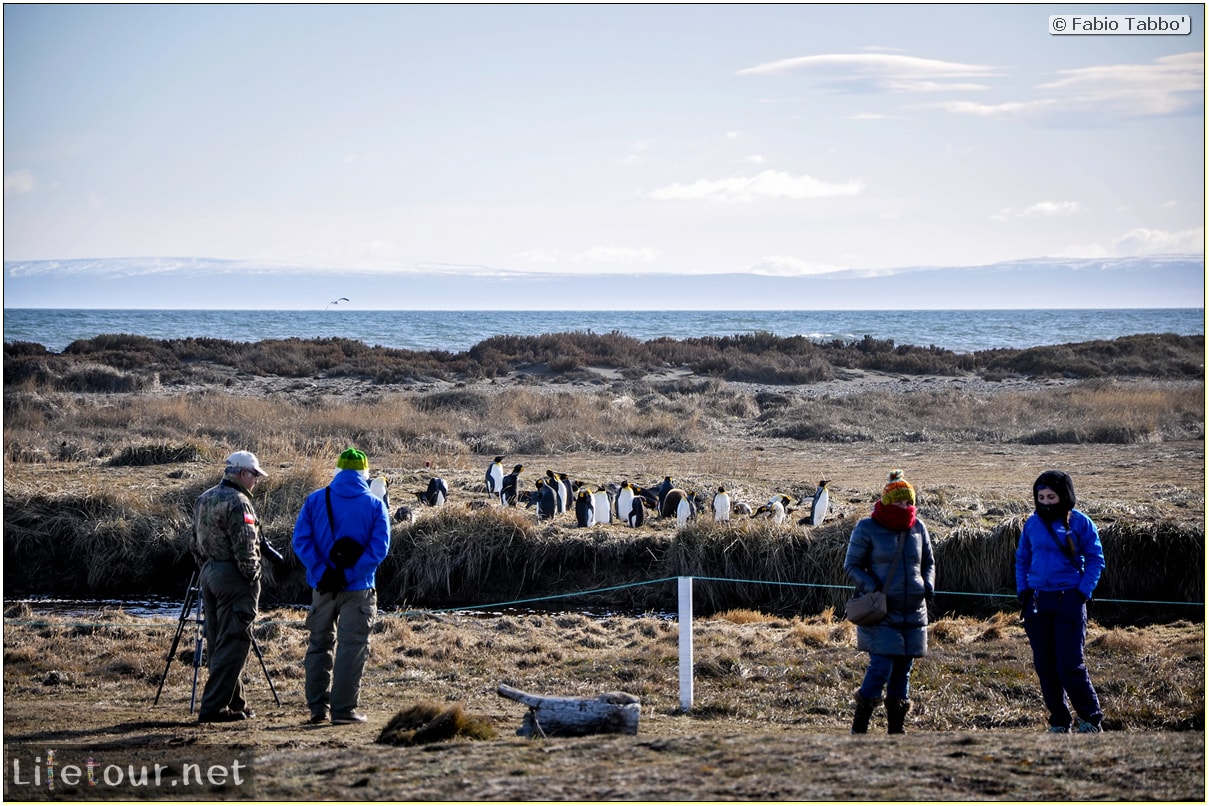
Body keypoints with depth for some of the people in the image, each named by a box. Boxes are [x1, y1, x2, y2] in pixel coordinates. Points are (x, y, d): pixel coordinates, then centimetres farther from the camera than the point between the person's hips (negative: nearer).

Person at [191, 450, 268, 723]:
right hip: (234, 577, -10)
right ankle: (213, 707, -10)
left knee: (218, 644, 13)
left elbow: (196, 543, 19)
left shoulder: (203, 499, 14)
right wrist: (253, 576, -11)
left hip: (209, 574, 10)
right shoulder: (237, 502, -15)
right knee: (231, 644, -7)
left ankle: (235, 703, 20)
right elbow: (244, 546, -20)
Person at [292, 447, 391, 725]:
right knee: (352, 648, 2)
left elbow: (301, 540, -8)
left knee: (320, 644, 15)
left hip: (323, 586, 2)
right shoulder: (374, 505, -3)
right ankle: (343, 709, 0)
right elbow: (379, 547, -13)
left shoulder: (315, 500, 1)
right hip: (358, 588, -2)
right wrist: (349, 575, -13)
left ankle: (318, 707, 17)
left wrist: (322, 573, -11)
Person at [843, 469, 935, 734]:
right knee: (881, 668, -14)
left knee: (903, 670, 7)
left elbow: (928, 563, 21)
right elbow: (851, 565, 1)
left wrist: (928, 585, 2)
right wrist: (871, 586, -15)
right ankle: (859, 727, -1)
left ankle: (895, 728, 14)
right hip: (881, 613, -5)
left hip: (913, 612, 5)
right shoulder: (867, 529, -4)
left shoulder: (918, 528, 10)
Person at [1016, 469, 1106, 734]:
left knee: (1070, 666, -9)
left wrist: (1083, 593, -9)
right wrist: (1023, 590, 6)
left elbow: (1095, 560, 0)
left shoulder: (1080, 523, -3)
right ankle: (1059, 722, 14)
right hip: (1037, 601, 5)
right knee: (1045, 666, 5)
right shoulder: (1032, 523, 8)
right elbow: (1022, 559, 18)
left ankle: (1091, 719, 4)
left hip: (1069, 601, -5)